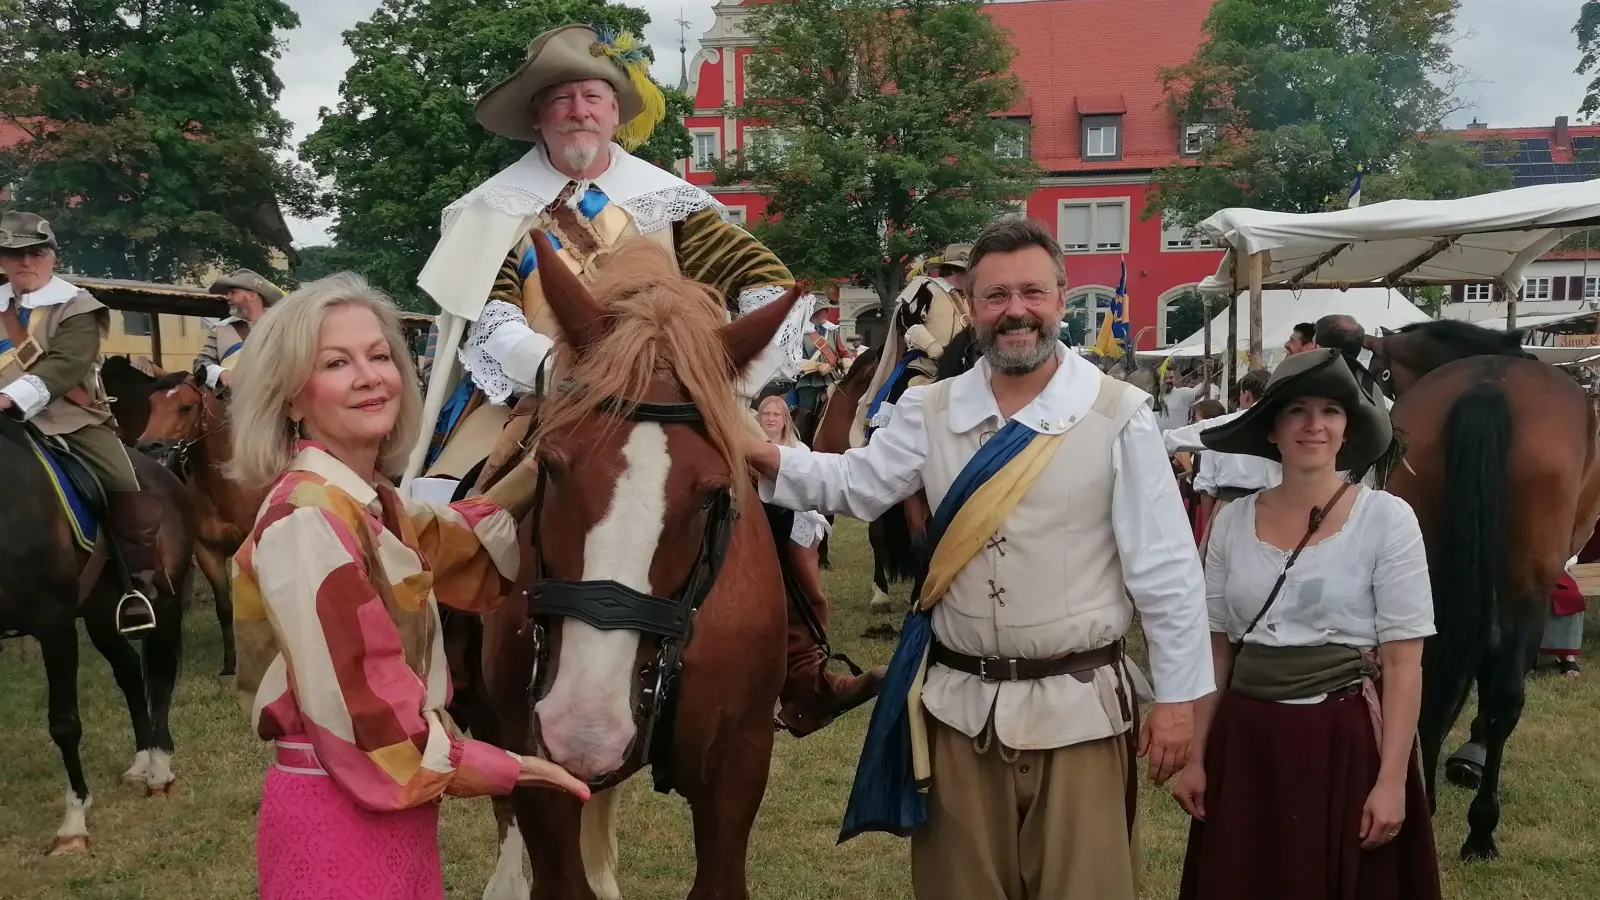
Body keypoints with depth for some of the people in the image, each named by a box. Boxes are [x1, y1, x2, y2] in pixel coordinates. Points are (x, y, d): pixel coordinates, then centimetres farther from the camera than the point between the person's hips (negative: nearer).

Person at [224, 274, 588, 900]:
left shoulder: (374, 507, 7)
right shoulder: (307, 519, -20)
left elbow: (466, 549, 24)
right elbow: (359, 718, -23)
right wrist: (509, 769, -14)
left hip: (394, 813, 9)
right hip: (338, 815, -9)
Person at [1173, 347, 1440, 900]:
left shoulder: (1387, 519, -7)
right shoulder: (1232, 522, 3)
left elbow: (1403, 661, -7)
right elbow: (1216, 649, 7)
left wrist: (1392, 779, -12)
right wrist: (1196, 756, 5)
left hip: (1345, 742, -3)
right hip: (1245, 742, 3)